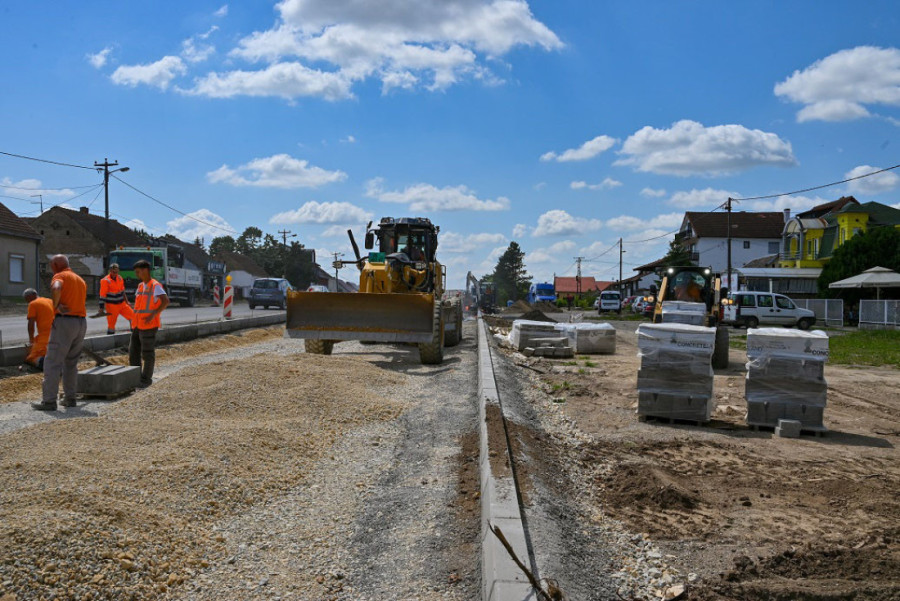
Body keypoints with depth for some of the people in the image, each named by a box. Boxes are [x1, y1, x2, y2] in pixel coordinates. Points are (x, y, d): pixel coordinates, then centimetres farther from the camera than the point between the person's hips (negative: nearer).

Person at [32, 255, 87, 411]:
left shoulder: (60, 276, -2)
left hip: (64, 321, -8)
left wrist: (57, 306, -13)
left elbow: (55, 288, -25)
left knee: (52, 363, -4)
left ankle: (49, 401, -6)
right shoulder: (80, 280, 22)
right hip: (81, 323, 8)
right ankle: (70, 398, 16)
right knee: (71, 363, 17)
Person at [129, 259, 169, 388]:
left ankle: (146, 379, 7)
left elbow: (166, 301, -18)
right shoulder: (140, 286, 17)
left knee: (147, 353, -1)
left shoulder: (155, 286, -8)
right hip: (137, 325, 8)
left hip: (149, 326, -8)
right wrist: (133, 319, 16)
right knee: (133, 352, 9)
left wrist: (153, 314, -25)